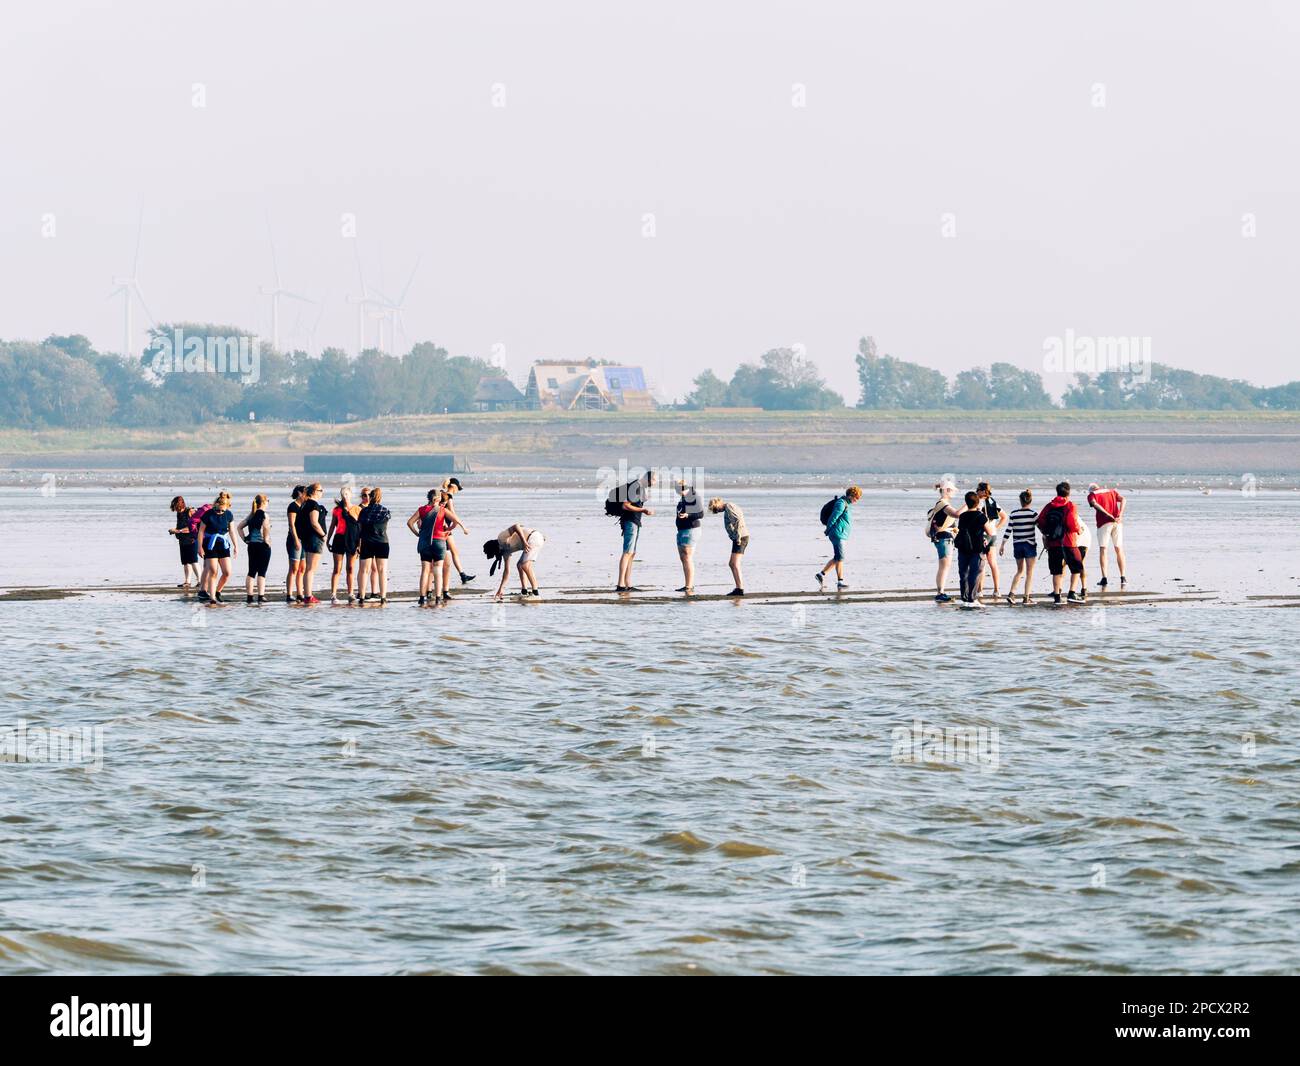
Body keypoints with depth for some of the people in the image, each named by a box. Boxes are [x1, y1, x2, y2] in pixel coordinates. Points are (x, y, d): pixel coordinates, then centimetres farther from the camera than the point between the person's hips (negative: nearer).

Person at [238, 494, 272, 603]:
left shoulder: (251, 515, 11)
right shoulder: (264, 514, -9)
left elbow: (240, 527, 13)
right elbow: (266, 527, -25)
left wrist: (244, 539, 11)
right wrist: (266, 540, -15)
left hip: (251, 545, 6)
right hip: (262, 545, -6)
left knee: (251, 572, 10)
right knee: (261, 572, -2)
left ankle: (249, 596, 9)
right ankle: (261, 596, -6)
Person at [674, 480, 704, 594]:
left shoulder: (693, 498, -12)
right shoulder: (682, 499, 14)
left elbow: (701, 514, -16)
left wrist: (687, 515, -26)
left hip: (689, 530, -10)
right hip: (681, 530, 10)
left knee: (688, 559, -12)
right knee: (683, 558, 10)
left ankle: (690, 586, -12)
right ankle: (688, 585, 14)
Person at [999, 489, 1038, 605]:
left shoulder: (1014, 514, 1)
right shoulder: (1033, 513, -8)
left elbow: (1008, 530, 2)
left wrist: (1002, 545, 8)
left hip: (1017, 545, 3)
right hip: (1030, 544, -3)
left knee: (1020, 571, 17)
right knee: (1029, 572, 4)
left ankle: (1011, 593, 1)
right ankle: (1026, 598, 0)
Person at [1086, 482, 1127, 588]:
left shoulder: (1091, 495, 9)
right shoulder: (1112, 491, 21)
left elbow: (1095, 504, -12)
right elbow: (1122, 499, 2)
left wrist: (1109, 515, -19)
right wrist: (1120, 515, -9)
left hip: (1104, 523, -3)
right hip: (1117, 523, 3)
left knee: (1102, 550, 1)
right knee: (1119, 549, 11)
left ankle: (1104, 578, -8)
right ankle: (1123, 577, 8)